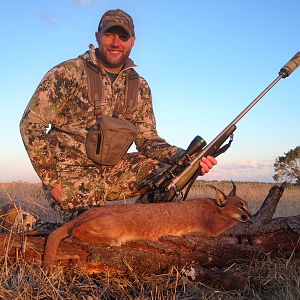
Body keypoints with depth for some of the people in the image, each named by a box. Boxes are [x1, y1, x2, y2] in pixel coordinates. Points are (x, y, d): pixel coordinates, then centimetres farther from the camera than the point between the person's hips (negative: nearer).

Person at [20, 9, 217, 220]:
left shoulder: (140, 87, 5)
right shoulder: (66, 74, -10)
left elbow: (148, 140, 3)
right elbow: (31, 124, -10)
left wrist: (186, 157, -17)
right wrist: (52, 180, -15)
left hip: (113, 171, 5)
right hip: (71, 173, -4)